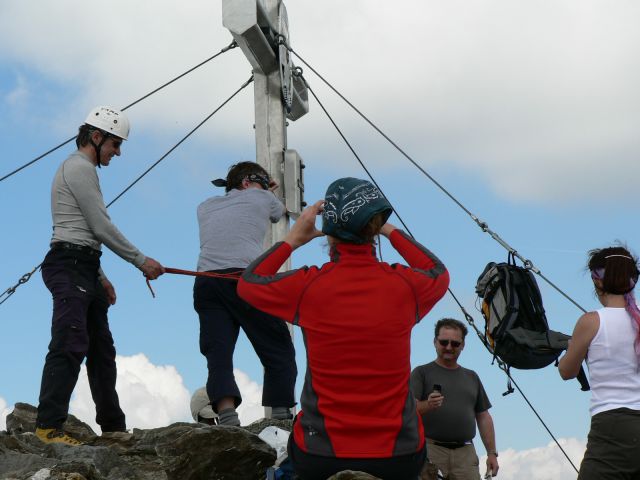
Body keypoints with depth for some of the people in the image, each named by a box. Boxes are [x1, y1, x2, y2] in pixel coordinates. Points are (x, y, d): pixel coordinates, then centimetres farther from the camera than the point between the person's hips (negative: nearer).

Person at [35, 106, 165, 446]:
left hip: (83, 269, 11)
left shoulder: (81, 169, 23)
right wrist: (141, 261, -6)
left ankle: (112, 425, 18)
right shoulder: (79, 167, -9)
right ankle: (49, 425, -22)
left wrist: (99, 275, 21)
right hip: (70, 266, -11)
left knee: (101, 348, 12)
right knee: (70, 345, -18)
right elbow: (102, 227, -12)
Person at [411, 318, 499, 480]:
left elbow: (483, 417, 22)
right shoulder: (421, 373, 8)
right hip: (431, 449, -4)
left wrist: (492, 453, 13)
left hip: (466, 453, 4)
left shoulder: (471, 377, 22)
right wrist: (427, 405, -26)